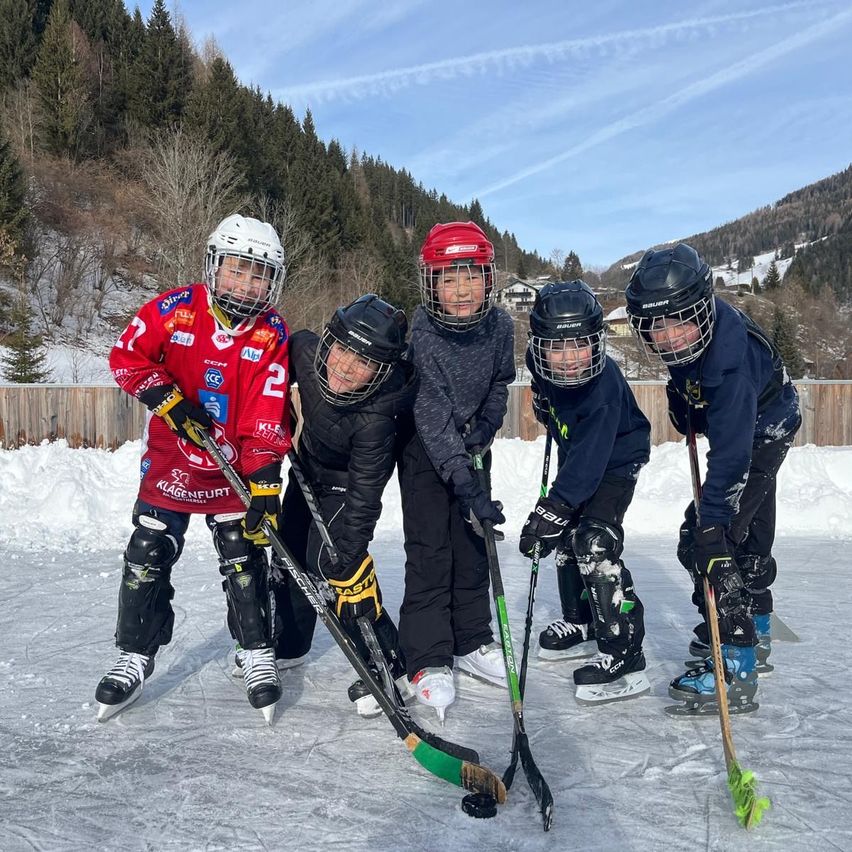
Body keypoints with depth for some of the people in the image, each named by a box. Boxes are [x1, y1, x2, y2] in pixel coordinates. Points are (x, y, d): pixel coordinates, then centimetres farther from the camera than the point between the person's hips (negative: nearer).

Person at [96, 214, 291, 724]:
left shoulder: (272, 334, -10)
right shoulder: (174, 309, -9)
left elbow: (267, 416, -14)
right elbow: (127, 355, -1)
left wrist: (265, 478, -19)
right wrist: (167, 398, -15)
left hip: (234, 467, -1)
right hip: (171, 458, 1)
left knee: (245, 558, 1)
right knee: (148, 556, 5)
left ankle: (257, 655, 18)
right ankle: (135, 656, 21)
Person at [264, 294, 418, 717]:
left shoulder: (376, 415, -40)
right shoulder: (305, 350, -29)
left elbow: (364, 495, -35)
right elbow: (285, 358, -3)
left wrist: (347, 558, -36)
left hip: (349, 479, -6)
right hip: (309, 466, 6)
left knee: (331, 559, -18)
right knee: (289, 552, 14)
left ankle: (390, 668, -5)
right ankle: (288, 646, 37)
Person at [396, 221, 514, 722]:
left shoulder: (500, 326, -13)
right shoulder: (421, 336, -28)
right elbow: (433, 417, -32)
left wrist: (487, 424, -10)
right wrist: (466, 485, -38)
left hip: (471, 444, 5)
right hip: (424, 449, -5)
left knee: (472, 543, 10)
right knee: (429, 549, -7)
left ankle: (472, 642, 24)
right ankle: (428, 659, 3)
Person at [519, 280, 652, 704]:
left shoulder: (603, 390, -38)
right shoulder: (539, 360, -20)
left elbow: (588, 462, -42)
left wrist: (549, 512, -46)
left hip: (616, 461, -8)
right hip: (575, 452, 8)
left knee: (594, 542, -22)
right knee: (566, 535, 16)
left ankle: (624, 656, -17)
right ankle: (579, 623, 36)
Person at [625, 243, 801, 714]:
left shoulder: (728, 356, -40)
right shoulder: (694, 325, -18)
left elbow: (731, 454, -44)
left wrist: (711, 524, -47)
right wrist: (681, 397, 1)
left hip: (763, 432, -9)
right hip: (740, 424, 9)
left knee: (705, 541, -19)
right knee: (749, 534, 23)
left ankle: (734, 669, -13)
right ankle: (754, 626, 44)